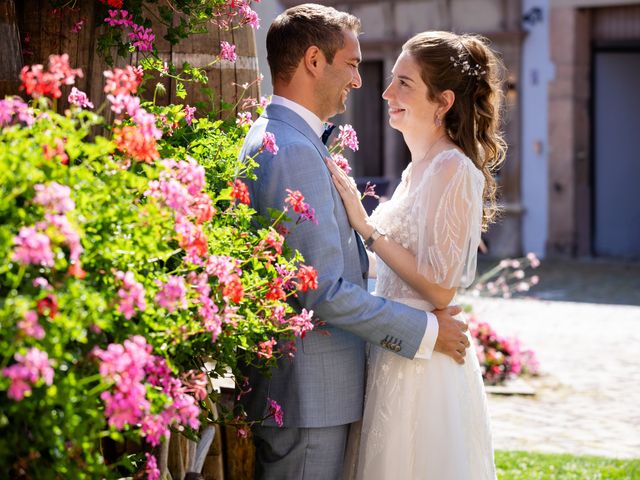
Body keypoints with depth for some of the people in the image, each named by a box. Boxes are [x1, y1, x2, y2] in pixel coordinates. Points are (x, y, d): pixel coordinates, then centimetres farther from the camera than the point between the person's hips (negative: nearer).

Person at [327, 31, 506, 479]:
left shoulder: (453, 170, -16)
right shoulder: (418, 169, 12)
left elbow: (439, 289, -20)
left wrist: (364, 224, -20)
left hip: (423, 369, -9)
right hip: (393, 354, 9)